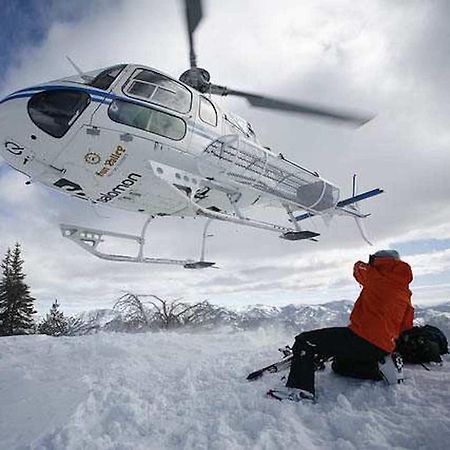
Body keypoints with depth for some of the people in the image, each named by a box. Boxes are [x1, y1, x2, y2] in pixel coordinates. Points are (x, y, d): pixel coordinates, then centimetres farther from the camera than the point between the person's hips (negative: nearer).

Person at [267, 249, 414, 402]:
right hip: (384, 348, 9)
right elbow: (406, 325, 23)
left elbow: (359, 269, 18)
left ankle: (299, 389, -25)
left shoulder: (378, 276, -3)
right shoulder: (406, 292, 16)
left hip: (362, 339, -9)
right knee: (340, 366, 30)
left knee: (305, 341, -10)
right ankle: (382, 368, 13)